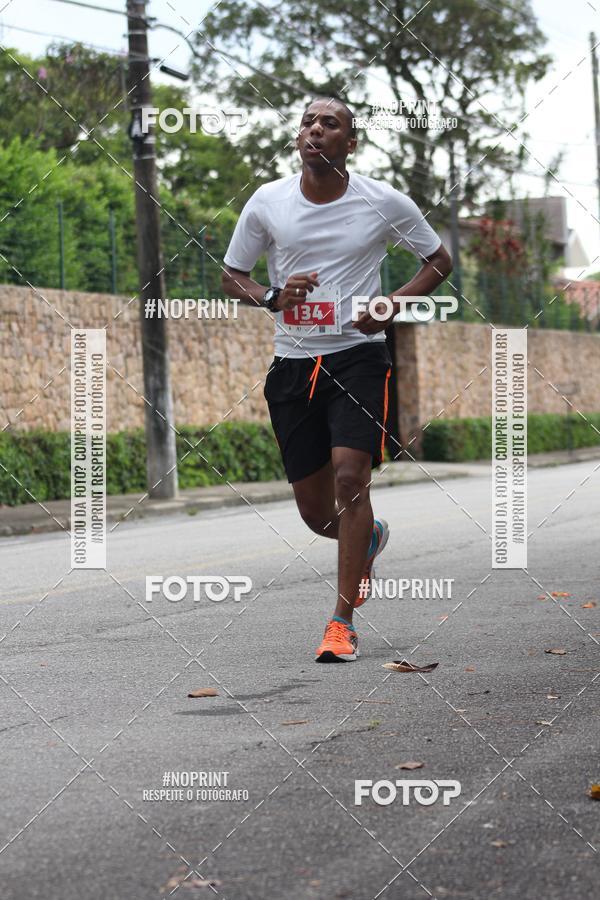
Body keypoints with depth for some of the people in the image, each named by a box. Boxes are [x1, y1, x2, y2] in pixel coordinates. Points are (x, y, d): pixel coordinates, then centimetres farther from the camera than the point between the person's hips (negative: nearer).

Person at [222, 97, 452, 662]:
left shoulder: (383, 203, -3)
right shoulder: (267, 202, 1)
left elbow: (439, 262, 9)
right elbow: (231, 277, 11)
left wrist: (390, 306, -8)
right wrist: (273, 297, -11)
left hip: (358, 355, -3)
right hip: (292, 362, 3)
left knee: (350, 478, -20)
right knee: (315, 512, 6)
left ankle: (343, 621, -10)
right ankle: (369, 538, 43)